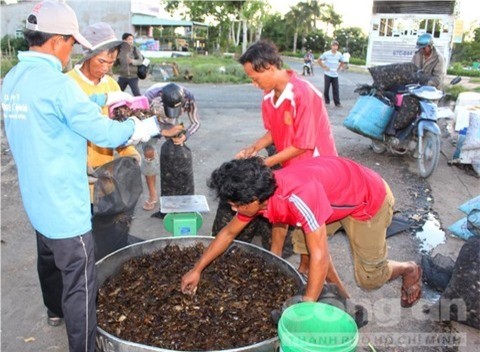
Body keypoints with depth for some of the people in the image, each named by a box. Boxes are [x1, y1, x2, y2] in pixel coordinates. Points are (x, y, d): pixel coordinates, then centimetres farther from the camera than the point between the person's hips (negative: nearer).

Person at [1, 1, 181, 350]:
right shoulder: (57, 84, -24)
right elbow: (107, 134, -20)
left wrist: (95, 108, 15)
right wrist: (147, 127, -4)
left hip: (37, 200, 10)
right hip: (64, 206, -10)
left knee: (49, 260, 30)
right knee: (80, 284, 2)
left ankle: (55, 310, 54)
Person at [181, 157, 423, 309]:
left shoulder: (298, 196, -42)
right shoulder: (259, 193, -15)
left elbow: (320, 257, -39)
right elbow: (229, 232, -1)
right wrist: (197, 269, 0)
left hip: (370, 199, -7)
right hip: (339, 194, 7)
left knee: (368, 278, 3)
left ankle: (409, 270, 34)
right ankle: (341, 297, 18)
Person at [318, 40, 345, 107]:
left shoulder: (339, 54, 2)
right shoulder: (326, 54, -8)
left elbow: (342, 62, 19)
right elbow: (319, 60, 0)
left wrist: (338, 68, 8)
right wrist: (324, 67, -4)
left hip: (335, 75, 2)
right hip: (327, 74, -2)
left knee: (336, 89, 0)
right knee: (326, 88, 2)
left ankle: (337, 103, 4)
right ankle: (327, 101, 17)